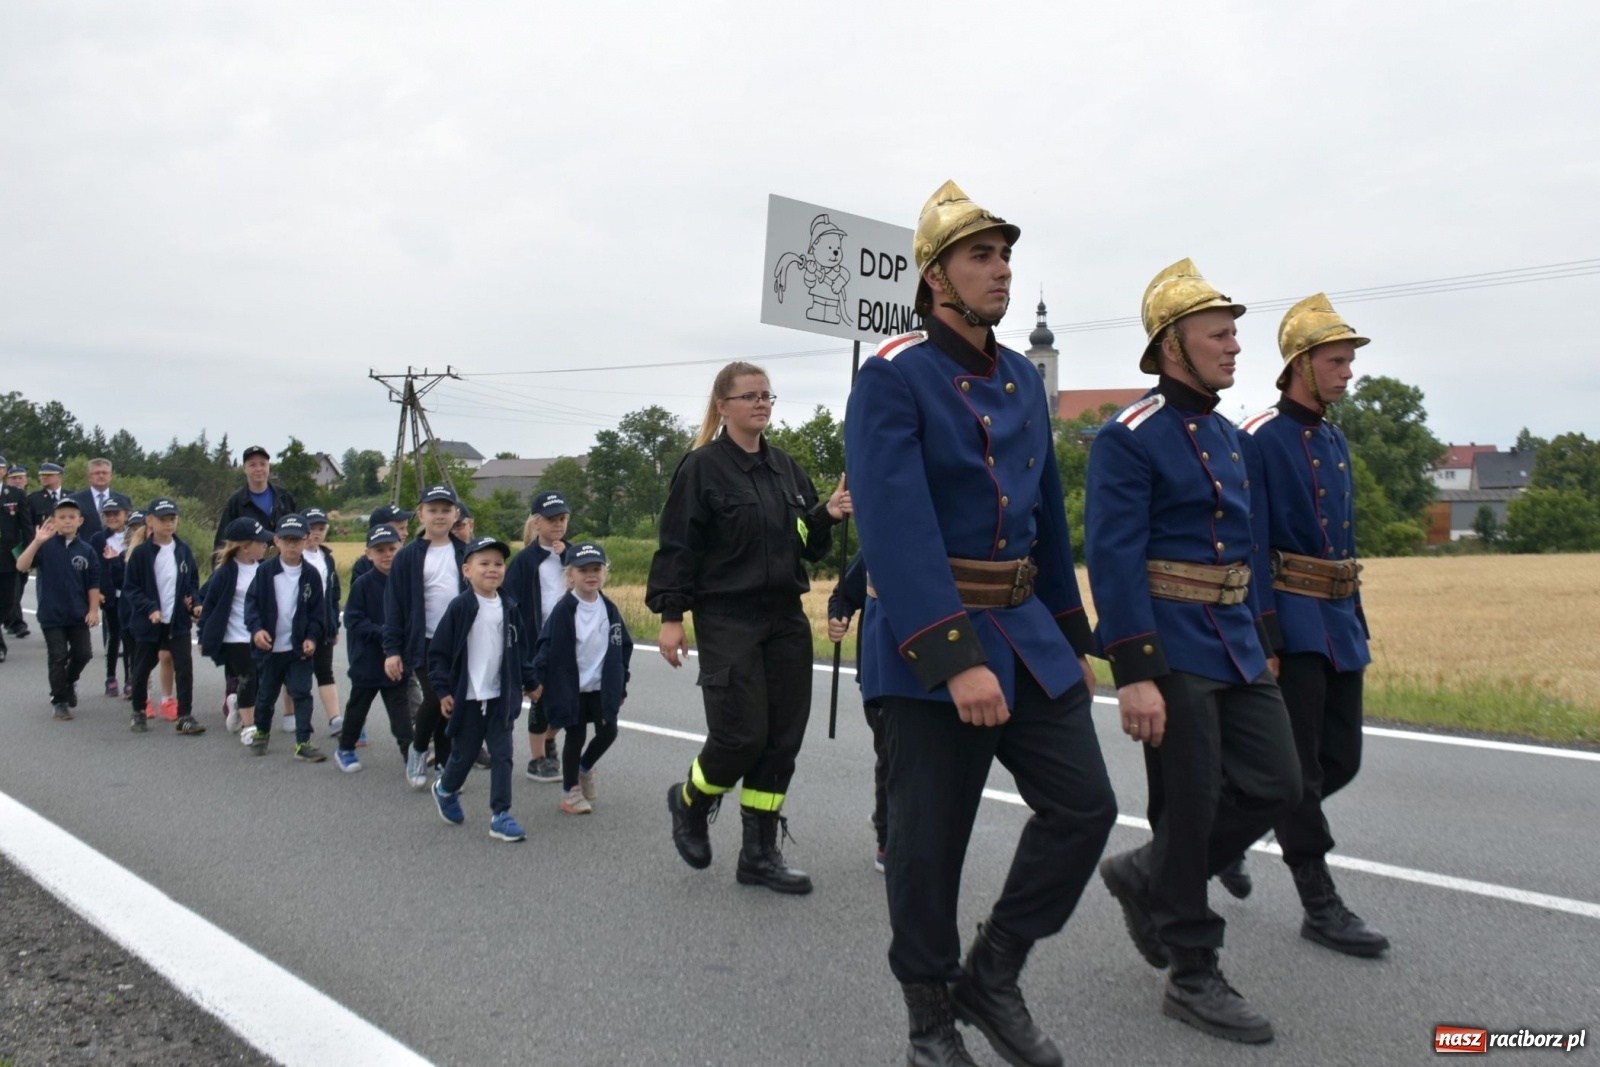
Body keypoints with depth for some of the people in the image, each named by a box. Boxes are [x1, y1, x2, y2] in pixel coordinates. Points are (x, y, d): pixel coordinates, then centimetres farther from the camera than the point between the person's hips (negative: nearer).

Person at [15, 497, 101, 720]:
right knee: (57, 658, 3)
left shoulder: (85, 550, 0)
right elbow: (21, 566, -19)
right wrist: (36, 542, -29)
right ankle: (59, 701, 15)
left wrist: (94, 610, -2)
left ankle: (70, 681, 35)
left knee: (83, 654, 5)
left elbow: (93, 583, 4)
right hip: (51, 615, -2)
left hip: (79, 615, 2)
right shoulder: (46, 546, -6)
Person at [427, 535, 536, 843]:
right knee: (464, 754, 12)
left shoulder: (509, 608, 2)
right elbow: (438, 651, -8)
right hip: (468, 698, -3)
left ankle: (500, 816, 7)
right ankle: (445, 789, 41)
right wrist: (443, 690, -10)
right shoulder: (460, 608, -11)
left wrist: (528, 681, 12)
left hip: (501, 697, 3)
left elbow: (519, 650, 12)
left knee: (502, 755, 1)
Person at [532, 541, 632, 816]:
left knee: (608, 732, 5)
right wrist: (539, 679, -13)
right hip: (571, 687, -4)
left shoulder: (609, 608, 0)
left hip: (602, 686, 4)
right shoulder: (563, 610, -14)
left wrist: (620, 684, 9)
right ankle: (570, 791, 21)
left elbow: (623, 647, 8)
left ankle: (585, 768, 35)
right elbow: (547, 646, -13)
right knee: (575, 736, 4)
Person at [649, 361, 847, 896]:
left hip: (786, 619, 6)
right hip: (727, 621, -6)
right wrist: (671, 615, -13)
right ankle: (690, 802, 22)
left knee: (782, 740, 5)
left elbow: (808, 543, 17)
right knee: (741, 735, -9)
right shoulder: (701, 468, -6)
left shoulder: (786, 467, 12)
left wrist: (828, 515, -3)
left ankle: (760, 853, 16)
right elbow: (678, 546, -8)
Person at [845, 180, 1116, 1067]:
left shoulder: (1023, 380, 12)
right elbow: (896, 529, -22)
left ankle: (992, 975, 24)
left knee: (1084, 808, 4)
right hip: (927, 642, -7)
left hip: (1029, 633, 7)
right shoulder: (891, 379, -11)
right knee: (930, 844, 4)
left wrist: (1075, 641, 19)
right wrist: (957, 659, -28)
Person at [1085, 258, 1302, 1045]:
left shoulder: (1225, 435, 14)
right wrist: (1136, 675, -23)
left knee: (1276, 786, 8)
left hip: (1235, 645, 9)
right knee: (1189, 808, 0)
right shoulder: (1129, 438, -13)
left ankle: (1146, 876, 26)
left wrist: (1259, 642, 20)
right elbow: (1114, 560, -18)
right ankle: (1193, 975, 16)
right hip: (1173, 648, -8)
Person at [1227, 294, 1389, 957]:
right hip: (1291, 622, -9)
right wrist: (1261, 639, -20)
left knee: (1341, 759, 11)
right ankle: (1321, 906, 9)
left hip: (1339, 622, 9)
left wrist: (1357, 621, 19)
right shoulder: (1257, 440, -11)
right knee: (1299, 766, 0)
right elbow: (1249, 547, -16)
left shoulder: (1336, 442, 15)